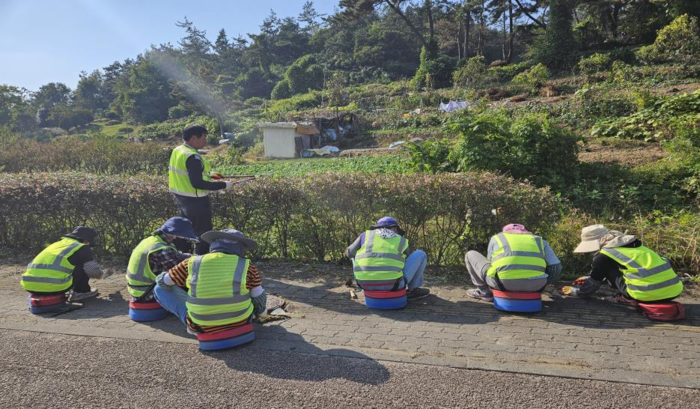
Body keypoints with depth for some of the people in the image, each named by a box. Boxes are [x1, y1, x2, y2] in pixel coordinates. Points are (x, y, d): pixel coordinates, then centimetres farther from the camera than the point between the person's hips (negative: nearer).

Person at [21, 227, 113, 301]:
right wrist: (102, 275, 30)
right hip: (54, 286, -7)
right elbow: (93, 270, 6)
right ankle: (81, 291, 14)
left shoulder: (57, 244, 31)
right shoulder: (82, 247, 9)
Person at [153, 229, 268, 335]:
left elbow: (162, 281, 9)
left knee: (160, 289, 15)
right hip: (240, 323, 1)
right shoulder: (246, 267, -10)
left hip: (200, 327, 0)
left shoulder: (192, 263, -6)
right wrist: (261, 311, 21)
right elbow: (259, 299, -2)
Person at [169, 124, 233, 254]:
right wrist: (223, 185, -24)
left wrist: (208, 174, 13)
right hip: (195, 200, -10)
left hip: (181, 197, 10)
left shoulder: (177, 151, 5)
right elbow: (197, 183, -28)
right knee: (203, 234, 1)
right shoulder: (193, 157, -23)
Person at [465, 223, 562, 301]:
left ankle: (484, 292, 21)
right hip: (534, 286, 2)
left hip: (502, 282, -2)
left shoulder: (496, 238, 23)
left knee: (471, 255, 23)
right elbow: (556, 269, 17)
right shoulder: (540, 240, 25)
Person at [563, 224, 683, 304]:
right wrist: (588, 279, 48)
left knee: (608, 269, 12)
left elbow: (592, 285, 14)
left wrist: (573, 291, 31)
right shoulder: (628, 245, 26)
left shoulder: (603, 256, 1)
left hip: (649, 294, -7)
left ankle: (627, 298, 4)